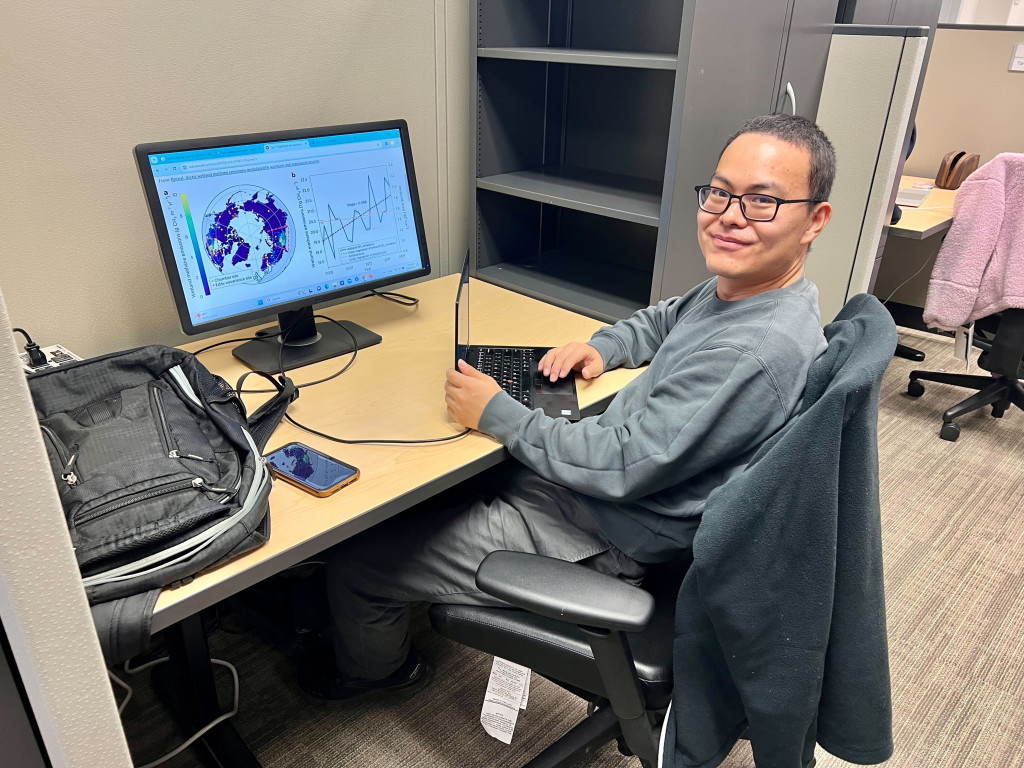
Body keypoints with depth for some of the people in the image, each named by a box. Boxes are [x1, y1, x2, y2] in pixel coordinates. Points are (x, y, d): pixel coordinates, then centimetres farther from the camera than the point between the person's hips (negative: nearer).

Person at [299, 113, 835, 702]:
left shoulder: (758, 353, -31)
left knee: (355, 559, -3)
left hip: (601, 539, -10)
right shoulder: (740, 285, 0)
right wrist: (603, 347, 2)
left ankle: (374, 670, 34)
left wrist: (497, 414, -18)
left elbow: (621, 468, -29)